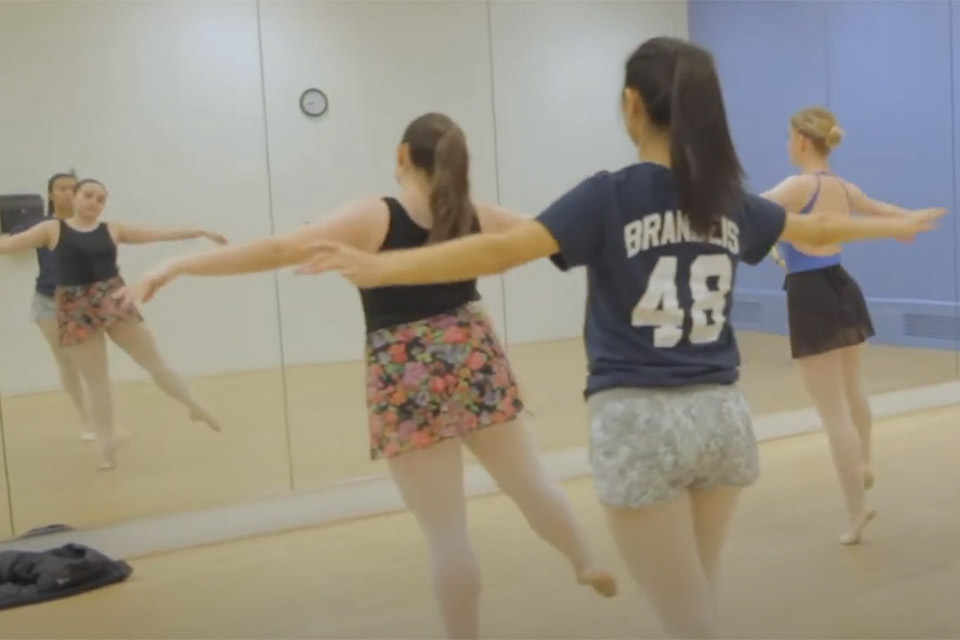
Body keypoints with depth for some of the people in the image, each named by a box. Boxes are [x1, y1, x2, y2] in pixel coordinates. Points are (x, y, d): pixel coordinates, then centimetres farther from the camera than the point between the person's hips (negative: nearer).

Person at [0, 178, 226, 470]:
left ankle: (196, 407, 25)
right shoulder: (52, 229, 1)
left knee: (155, 362, 8)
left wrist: (201, 232, 5)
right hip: (75, 310, -1)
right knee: (96, 381, 5)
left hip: (114, 301, 1)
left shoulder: (113, 230, 5)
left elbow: (161, 234, 6)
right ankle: (107, 446, 14)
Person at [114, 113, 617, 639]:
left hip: (409, 383, -4)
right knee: (531, 483, 24)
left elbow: (279, 250, -18)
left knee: (446, 533, 4)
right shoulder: (477, 219, 2)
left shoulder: (373, 218, -12)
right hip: (476, 362, 5)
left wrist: (175, 267, -18)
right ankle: (588, 565, 44)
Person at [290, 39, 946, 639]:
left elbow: (500, 249, -21)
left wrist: (377, 266, -25)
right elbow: (819, 227, 25)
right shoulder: (730, 201, 7)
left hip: (640, 421, -5)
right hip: (723, 417, 5)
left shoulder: (609, 195, -9)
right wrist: (895, 225, 44)